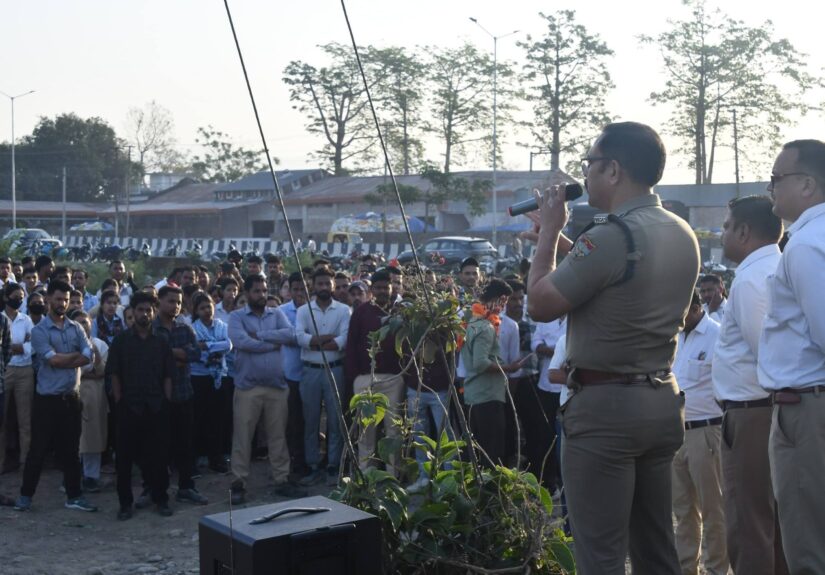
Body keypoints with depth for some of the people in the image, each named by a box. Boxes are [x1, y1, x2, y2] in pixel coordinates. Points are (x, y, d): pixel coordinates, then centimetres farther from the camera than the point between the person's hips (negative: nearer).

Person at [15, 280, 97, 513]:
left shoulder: (76, 328, 8)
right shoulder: (39, 330, -7)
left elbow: (88, 356, -6)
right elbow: (53, 359, -19)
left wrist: (63, 361, -15)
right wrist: (76, 354, -4)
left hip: (71, 397, 4)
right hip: (47, 399, -4)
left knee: (70, 449, 10)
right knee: (38, 449, 3)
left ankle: (74, 496, 18)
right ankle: (26, 495, 16)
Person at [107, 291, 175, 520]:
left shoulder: (161, 342, 8)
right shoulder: (121, 341, 4)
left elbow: (168, 376, 8)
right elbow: (114, 374, 2)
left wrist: (166, 402, 0)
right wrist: (119, 401, -3)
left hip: (157, 407, 1)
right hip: (129, 407, -1)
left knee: (158, 456, 4)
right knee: (125, 456, 3)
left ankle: (161, 499, 17)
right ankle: (125, 503, 13)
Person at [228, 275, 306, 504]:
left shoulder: (276, 314, 9)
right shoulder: (237, 316, -1)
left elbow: (290, 334, -9)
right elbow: (241, 342, -18)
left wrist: (259, 335, -13)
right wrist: (274, 342, -10)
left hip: (276, 385, 3)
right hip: (247, 386, -3)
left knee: (278, 436, 11)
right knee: (242, 437, 2)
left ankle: (282, 481, 19)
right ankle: (238, 484, 10)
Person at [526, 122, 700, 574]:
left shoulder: (611, 235, -19)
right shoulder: (682, 234, 9)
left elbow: (540, 304, -12)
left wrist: (548, 231, -1)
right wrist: (562, 239, 20)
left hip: (605, 405, -9)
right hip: (663, 401, 9)